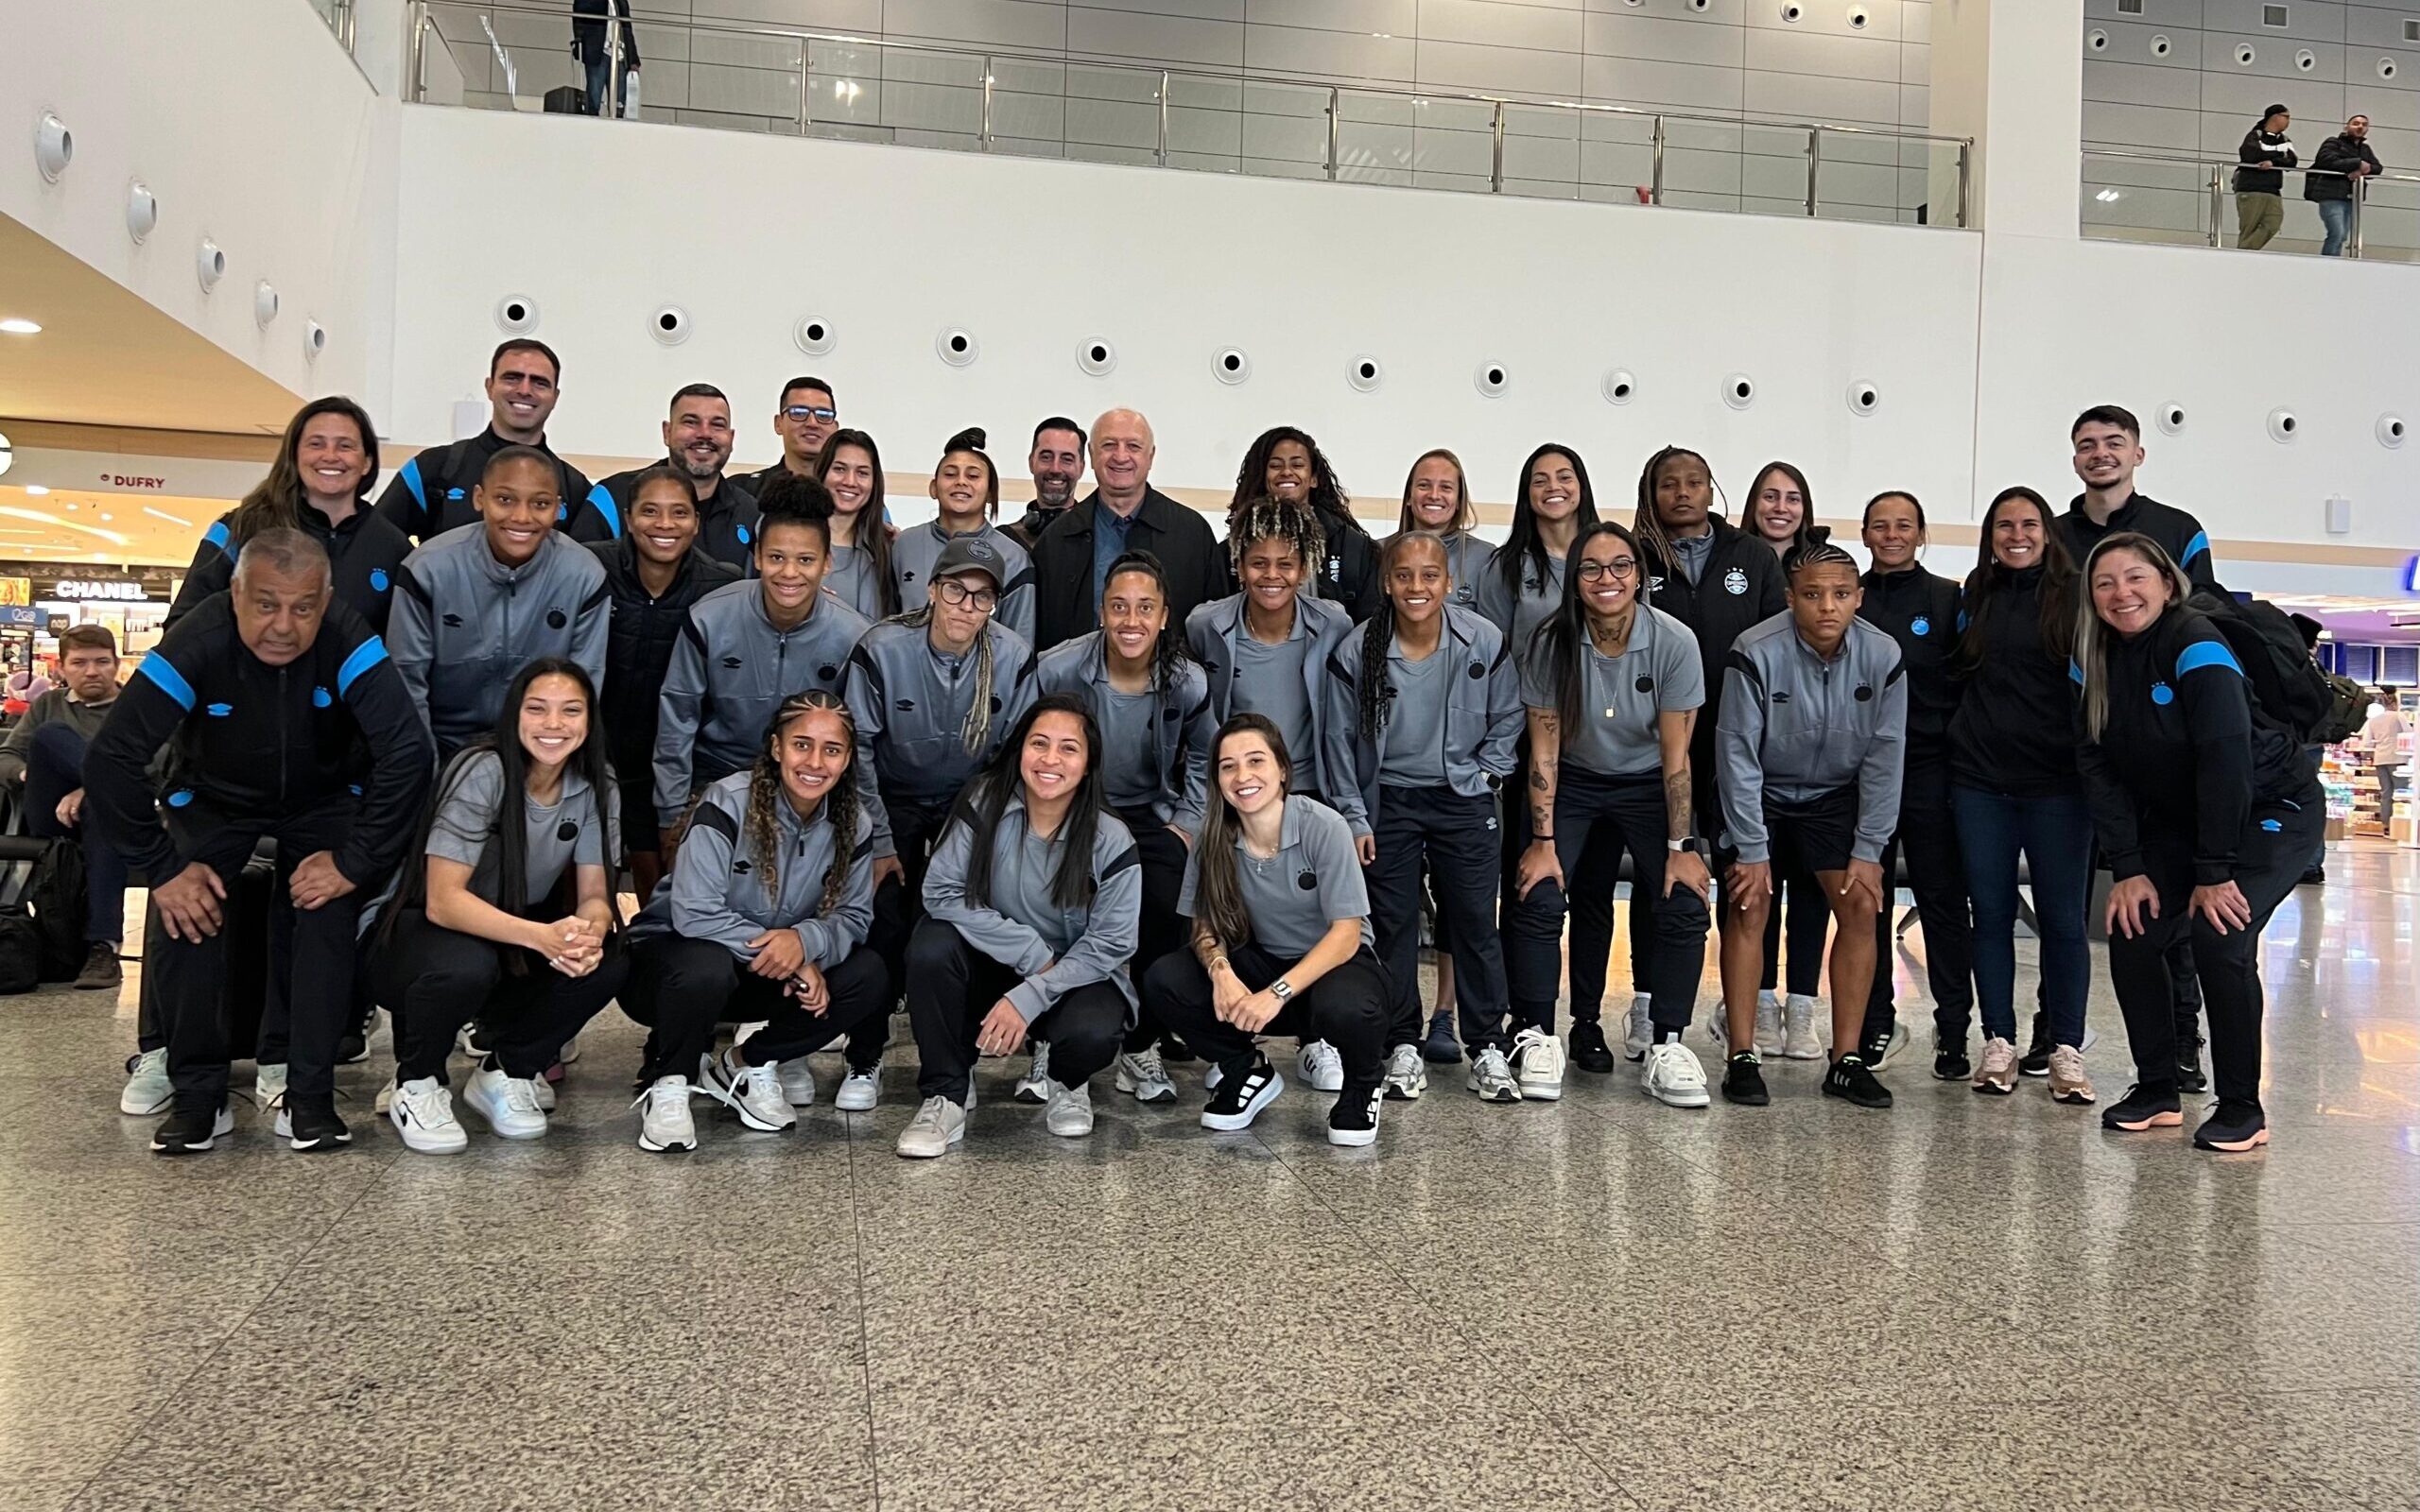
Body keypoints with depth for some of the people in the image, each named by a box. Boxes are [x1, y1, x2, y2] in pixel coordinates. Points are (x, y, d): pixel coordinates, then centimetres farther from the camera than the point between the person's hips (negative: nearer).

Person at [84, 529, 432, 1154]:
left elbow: (408, 751, -33)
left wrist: (355, 862, -32)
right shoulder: (197, 644, -30)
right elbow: (110, 759, -28)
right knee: (182, 916, -20)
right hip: (213, 798, 1)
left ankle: (310, 1097, -10)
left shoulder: (347, 641, -31)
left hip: (324, 799, 0)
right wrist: (163, 868, -28)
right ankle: (198, 1096, -2)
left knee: (328, 910, -23)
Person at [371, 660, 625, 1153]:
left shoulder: (594, 784, -8)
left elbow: (594, 894, -11)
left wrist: (590, 933, -36)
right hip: (420, 933, -4)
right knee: (467, 963, -37)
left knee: (608, 960, -23)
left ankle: (505, 1074, 2)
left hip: (516, 943, 5)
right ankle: (415, 1086, -5)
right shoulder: (482, 772, -24)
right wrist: (541, 936, -45)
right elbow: (442, 900, -29)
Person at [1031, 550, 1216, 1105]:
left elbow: (1204, 759, 8)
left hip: (1151, 814, 1)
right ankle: (1048, 1045, -1)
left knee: (1169, 911, -21)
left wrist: (1186, 826, 1)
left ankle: (1141, 1047, 0)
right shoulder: (1056, 670, -16)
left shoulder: (1188, 683, -11)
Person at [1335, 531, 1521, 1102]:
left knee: (1474, 921, 4)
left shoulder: (1485, 642, -10)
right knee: (1392, 923, 5)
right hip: (1387, 802, 0)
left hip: (1463, 799, 0)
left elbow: (1507, 721, 6)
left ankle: (1487, 1041, 17)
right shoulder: (1359, 651, -11)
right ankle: (1403, 1045, 17)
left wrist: (1484, 776, -1)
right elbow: (1340, 739, -1)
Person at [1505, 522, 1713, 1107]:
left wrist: (1681, 848, -16)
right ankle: (1535, 1037, -2)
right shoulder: (1552, 642, -17)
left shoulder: (1674, 643, -18)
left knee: (1682, 905, -15)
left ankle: (1665, 1045, -2)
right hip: (1572, 783, 0)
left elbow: (1675, 755, -15)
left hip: (1649, 785, 0)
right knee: (1535, 900, -16)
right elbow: (1544, 749, -12)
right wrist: (1543, 841, -16)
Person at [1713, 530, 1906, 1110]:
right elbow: (1738, 755, -19)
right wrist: (1751, 850, -18)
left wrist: (1868, 851, -9)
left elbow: (1884, 759, -9)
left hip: (1836, 796, 3)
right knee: (1749, 907, -11)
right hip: (1761, 795, -2)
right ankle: (1742, 1059, -4)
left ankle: (1847, 1060, 0)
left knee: (1861, 907, -7)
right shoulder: (1757, 653, -25)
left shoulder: (1882, 656, -17)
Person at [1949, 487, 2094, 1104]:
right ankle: (1999, 1043, 14)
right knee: (1991, 913, 6)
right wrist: (1964, 740, 8)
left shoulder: (2073, 596, 2)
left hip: (2055, 781, -3)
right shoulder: (1975, 598, 11)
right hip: (1980, 780, 3)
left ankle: (2065, 1050, 9)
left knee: (2061, 917, 1)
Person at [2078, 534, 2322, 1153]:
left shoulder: (2196, 643, -24)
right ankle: (2156, 1090, 10)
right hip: (2179, 819, 6)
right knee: (2132, 933, -5)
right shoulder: (2095, 658, -4)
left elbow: (2226, 756, -27)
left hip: (2272, 811, -6)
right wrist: (2127, 868, -13)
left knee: (2220, 938, -21)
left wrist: (2216, 871, -26)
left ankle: (2242, 1110, -6)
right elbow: (2099, 766, -6)